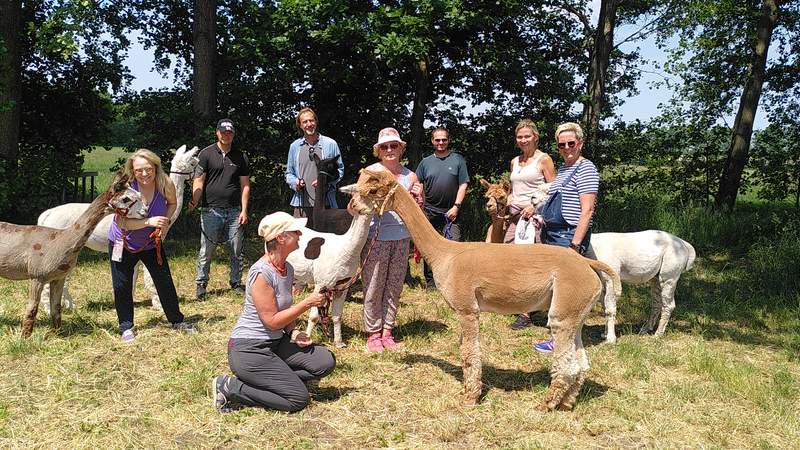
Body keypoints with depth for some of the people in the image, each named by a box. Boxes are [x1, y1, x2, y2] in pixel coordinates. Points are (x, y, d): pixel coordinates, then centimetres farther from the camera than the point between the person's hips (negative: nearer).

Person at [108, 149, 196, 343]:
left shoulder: (166, 184, -19)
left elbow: (172, 203, 4)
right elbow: (121, 222, -28)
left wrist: (165, 221, -14)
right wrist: (149, 222, -40)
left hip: (151, 242, 2)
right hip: (123, 243, -2)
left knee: (165, 282, 5)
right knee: (122, 286, 3)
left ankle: (177, 321, 21)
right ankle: (126, 327, 20)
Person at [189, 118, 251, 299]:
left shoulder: (241, 157, 10)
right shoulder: (206, 154, 2)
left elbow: (245, 185, 9)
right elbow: (199, 181, -3)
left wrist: (244, 210, 2)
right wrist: (195, 201, -19)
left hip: (234, 211, 2)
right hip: (211, 211, -2)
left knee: (236, 251, 7)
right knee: (206, 251, 1)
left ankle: (236, 283, 19)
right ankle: (201, 284, 13)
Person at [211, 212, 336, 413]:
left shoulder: (288, 269, 5)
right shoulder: (261, 272, -22)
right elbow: (272, 321, -21)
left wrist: (294, 332, -1)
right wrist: (308, 303, -19)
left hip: (276, 343, 9)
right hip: (249, 349, -8)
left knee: (326, 361, -4)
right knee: (298, 399, -10)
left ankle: (269, 380, 4)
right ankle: (230, 388, -2)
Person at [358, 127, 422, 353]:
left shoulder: (410, 176, 10)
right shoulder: (370, 172, 0)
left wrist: (419, 198, -5)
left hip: (402, 238, 4)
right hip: (376, 236, -3)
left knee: (394, 287, 8)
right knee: (373, 287, -1)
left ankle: (387, 331, 18)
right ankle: (373, 333, 11)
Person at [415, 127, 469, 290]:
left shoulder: (458, 160, 6)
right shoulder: (426, 162, 10)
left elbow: (463, 185, 1)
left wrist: (456, 206, -7)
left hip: (451, 213, -2)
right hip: (430, 213, 2)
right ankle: (430, 282, 16)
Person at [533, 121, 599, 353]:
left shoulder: (585, 169, -10)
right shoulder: (562, 169, 18)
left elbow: (587, 210, -17)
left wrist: (575, 243, -22)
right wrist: (543, 217, 16)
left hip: (569, 236, -9)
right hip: (552, 234, 9)